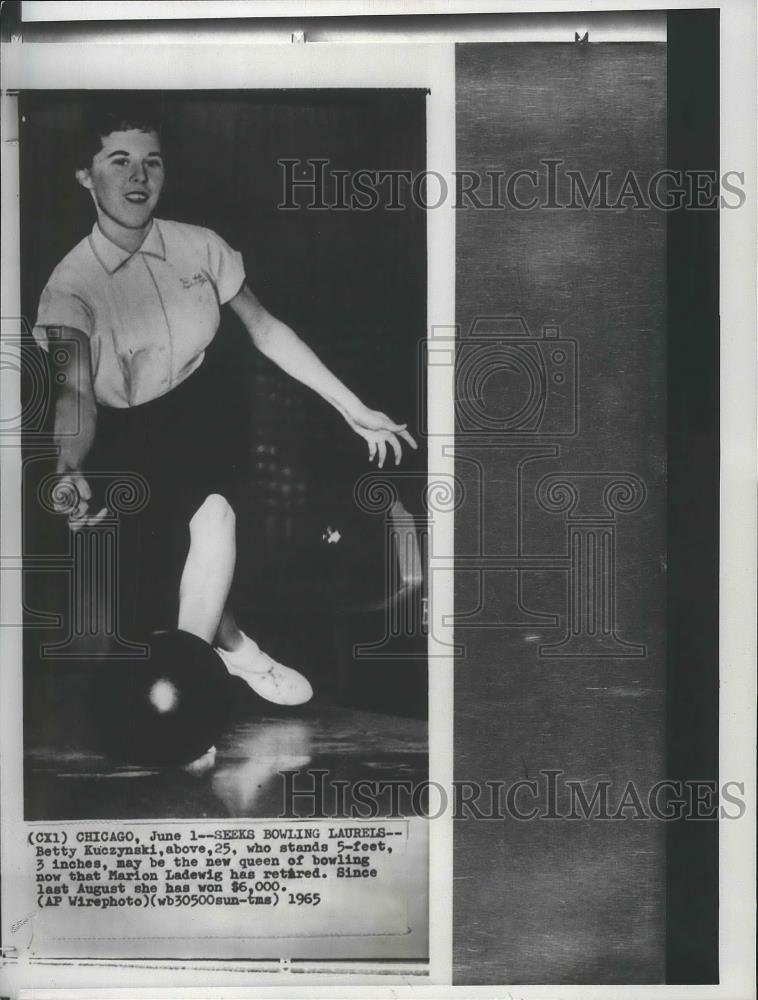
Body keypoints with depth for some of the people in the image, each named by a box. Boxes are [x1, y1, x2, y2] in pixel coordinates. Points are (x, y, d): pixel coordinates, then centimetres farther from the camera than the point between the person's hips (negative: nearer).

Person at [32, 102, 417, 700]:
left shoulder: (199, 247, -4)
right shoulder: (71, 285, -14)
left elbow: (264, 328, 1)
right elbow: (75, 393, -23)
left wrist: (354, 409, 0)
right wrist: (70, 469, -45)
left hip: (205, 414, 2)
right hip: (132, 442, -2)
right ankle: (228, 641, 17)